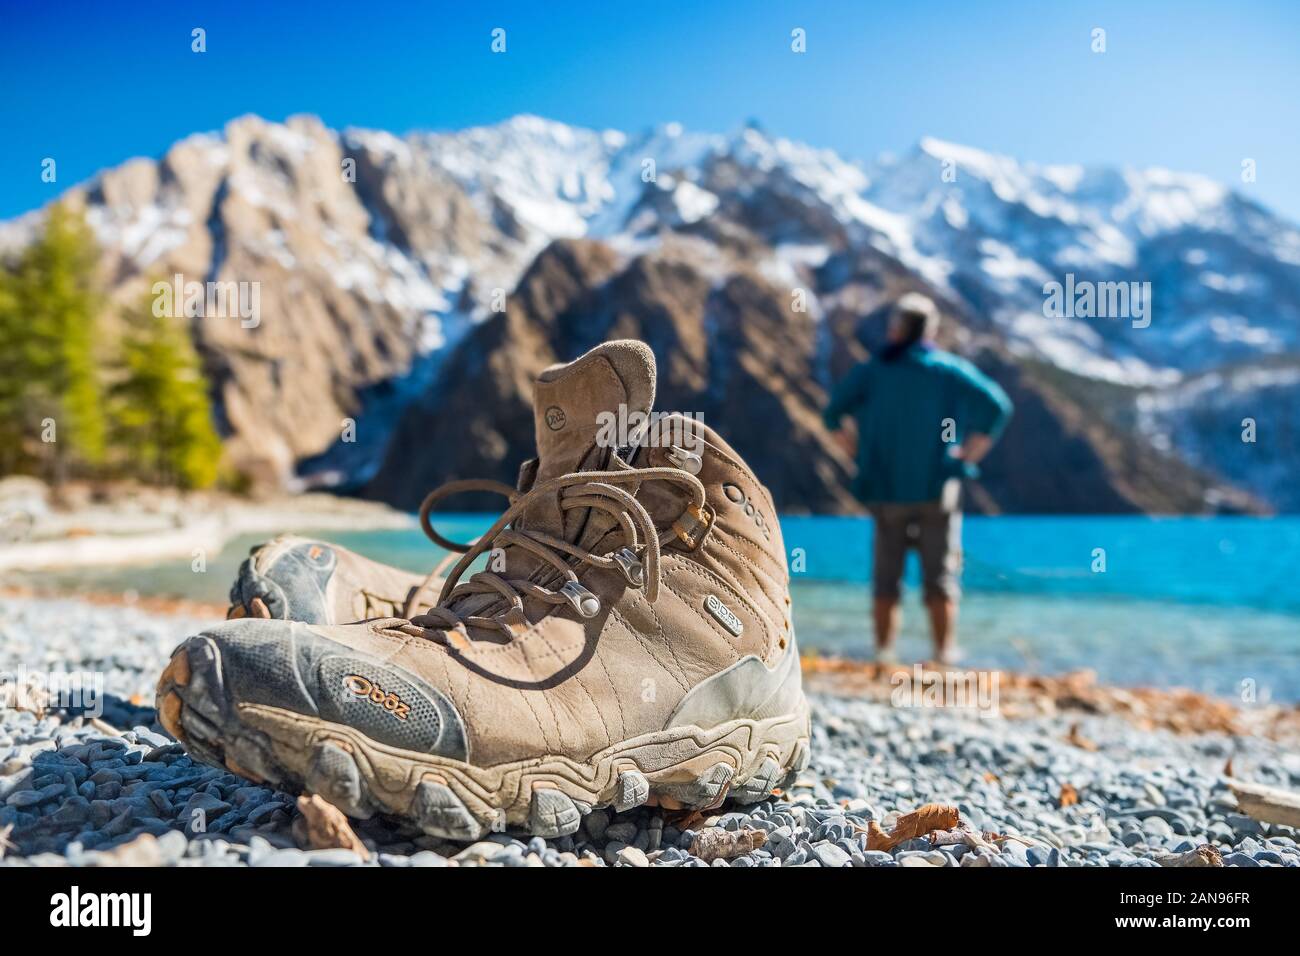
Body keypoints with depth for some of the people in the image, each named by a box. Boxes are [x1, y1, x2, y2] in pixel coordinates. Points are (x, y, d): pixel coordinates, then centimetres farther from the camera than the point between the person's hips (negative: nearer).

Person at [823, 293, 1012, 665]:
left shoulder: (871, 370, 2)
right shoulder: (950, 370, 0)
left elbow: (834, 414, 0)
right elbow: (997, 407, -9)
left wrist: (861, 456, 5)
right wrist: (967, 456, -4)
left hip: (887, 490, 1)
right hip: (937, 490, -1)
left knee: (886, 578, 8)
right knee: (940, 576, 6)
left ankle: (883, 652, 8)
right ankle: (944, 655, 6)